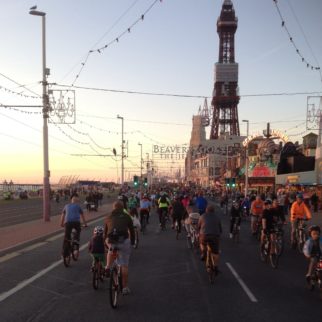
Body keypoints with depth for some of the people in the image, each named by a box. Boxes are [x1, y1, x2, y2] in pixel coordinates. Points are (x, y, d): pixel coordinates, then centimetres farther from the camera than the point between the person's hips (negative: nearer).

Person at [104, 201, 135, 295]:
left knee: (111, 251, 37)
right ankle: (125, 288, 13)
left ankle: (107, 267, 17)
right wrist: (132, 242, 29)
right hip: (124, 241, -1)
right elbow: (132, 231, 17)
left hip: (111, 241, 1)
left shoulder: (109, 217, 21)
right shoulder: (126, 217, 16)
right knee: (124, 265, 8)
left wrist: (106, 240, 40)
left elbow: (105, 231, 27)